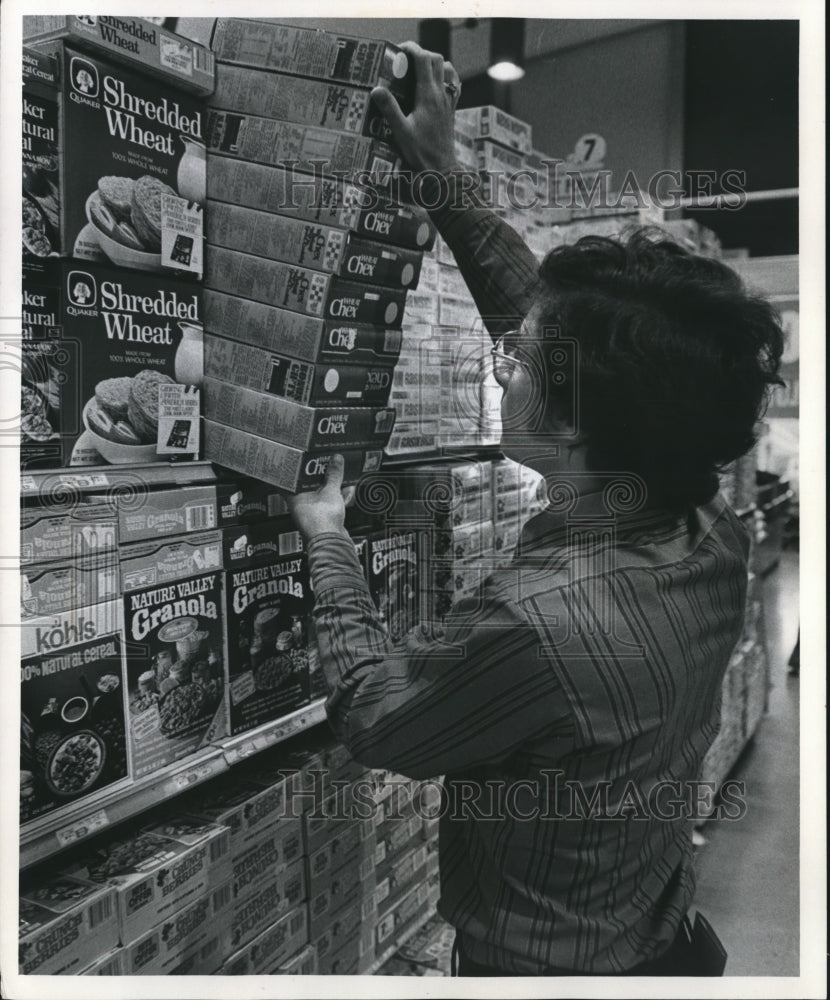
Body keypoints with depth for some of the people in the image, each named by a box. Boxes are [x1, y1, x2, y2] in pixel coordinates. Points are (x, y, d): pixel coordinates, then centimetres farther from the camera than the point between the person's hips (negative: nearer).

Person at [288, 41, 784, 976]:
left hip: (543, 962, -6)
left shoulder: (540, 622, -38)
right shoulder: (709, 533, -16)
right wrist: (442, 175, -2)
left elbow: (370, 715, -19)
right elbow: (547, 317, -7)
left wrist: (327, 542, -7)